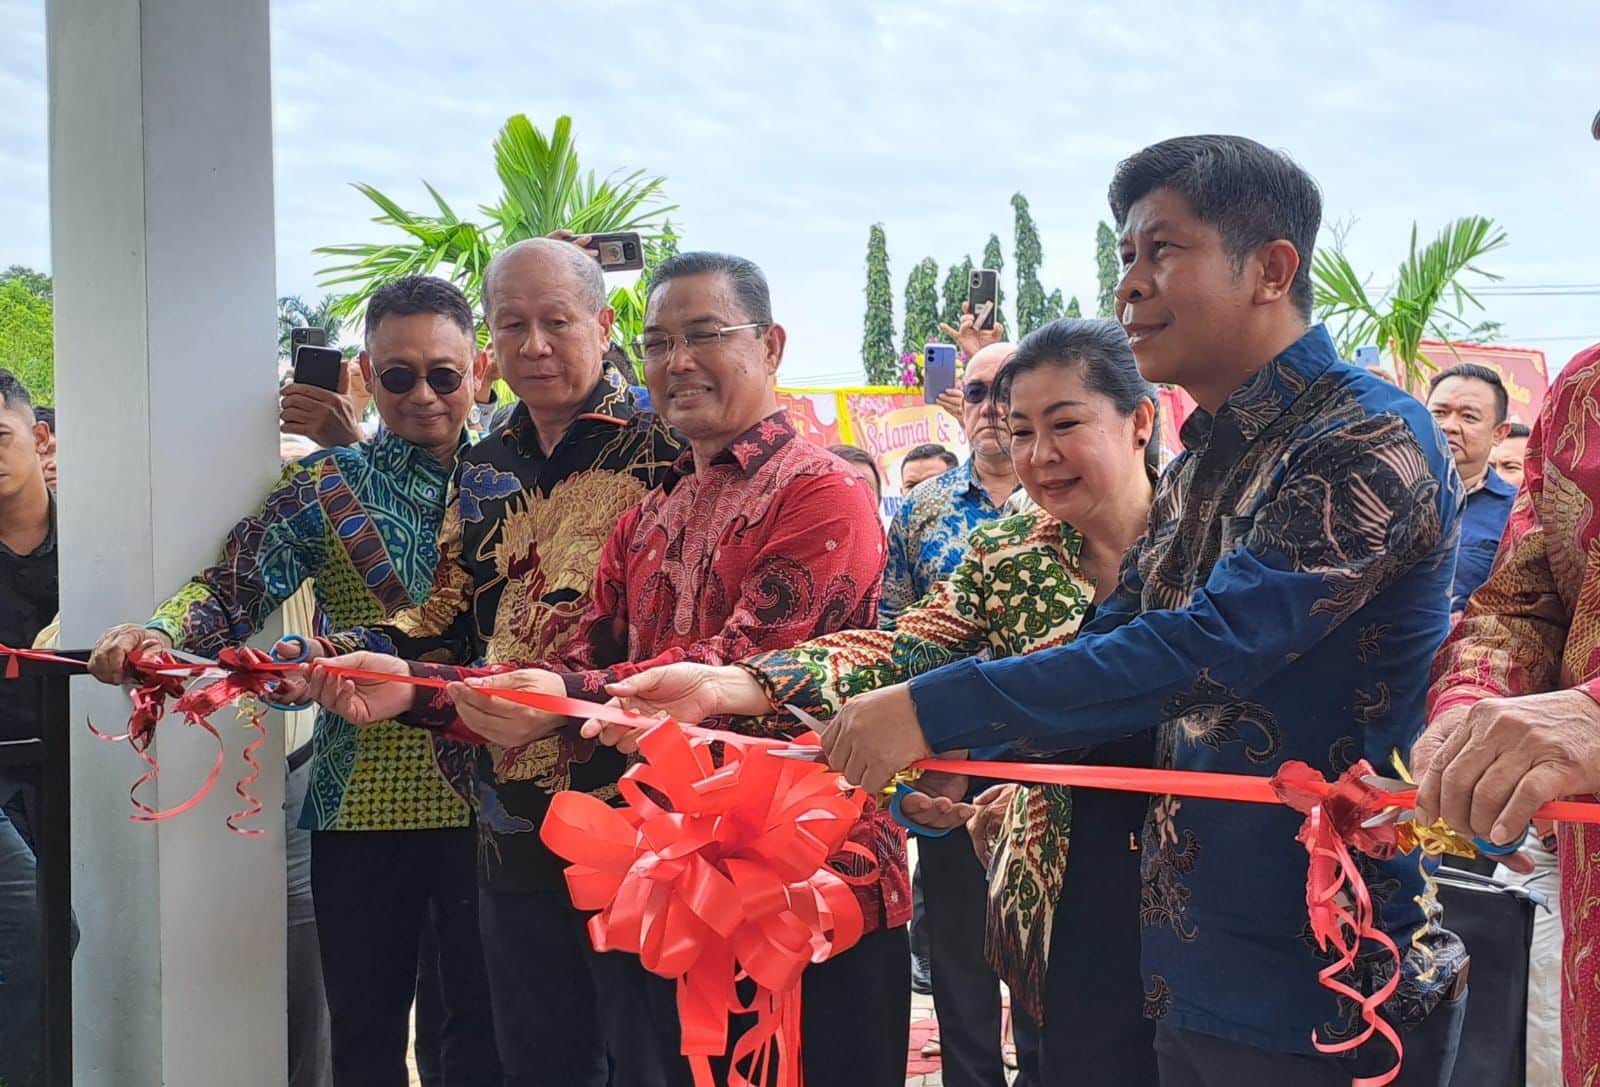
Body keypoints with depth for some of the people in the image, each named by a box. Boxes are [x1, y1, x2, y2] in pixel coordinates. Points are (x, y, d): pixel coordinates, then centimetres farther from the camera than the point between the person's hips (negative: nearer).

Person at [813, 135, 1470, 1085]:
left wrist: (937, 709, -26)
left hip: (1327, 984, -8)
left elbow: (1208, 647, -27)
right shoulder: (1203, 462, 11)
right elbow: (1113, 647, 11)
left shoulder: (1368, 442, -17)